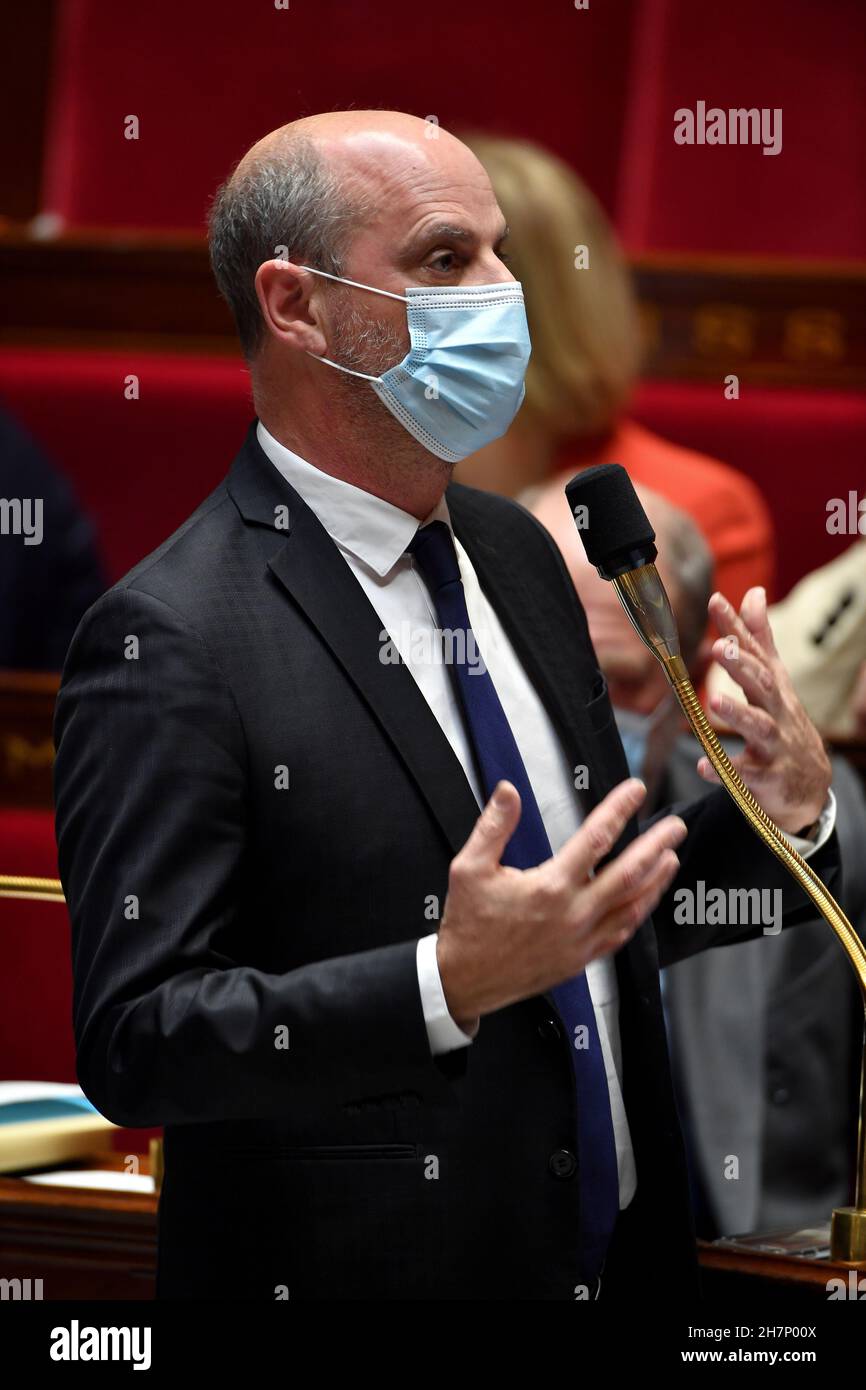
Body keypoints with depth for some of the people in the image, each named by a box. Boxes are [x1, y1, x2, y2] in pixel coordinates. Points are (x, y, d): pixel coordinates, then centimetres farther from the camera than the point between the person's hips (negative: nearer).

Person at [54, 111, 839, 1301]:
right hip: (359, 1266, -7)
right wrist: (450, 984, -31)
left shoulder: (515, 553, 7)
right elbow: (132, 1044, -21)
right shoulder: (170, 641, -16)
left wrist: (782, 817, -4)